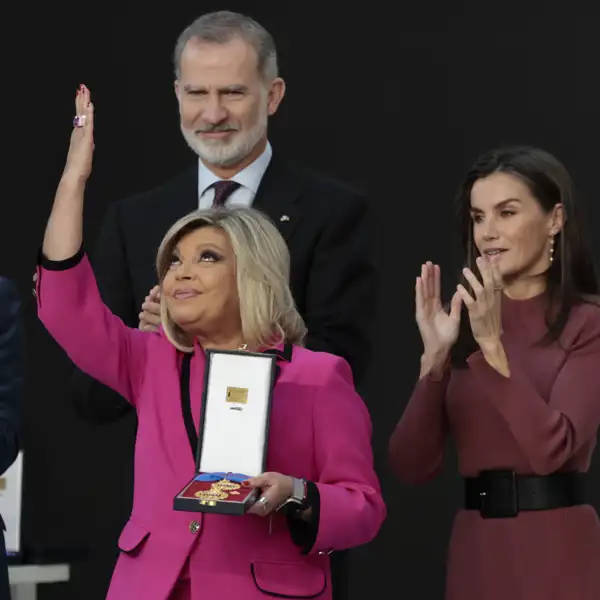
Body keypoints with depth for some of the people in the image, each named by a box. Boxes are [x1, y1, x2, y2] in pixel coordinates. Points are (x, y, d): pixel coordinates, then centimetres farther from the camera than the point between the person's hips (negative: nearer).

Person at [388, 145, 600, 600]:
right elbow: (412, 467, 1)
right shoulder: (466, 322, 10)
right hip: (475, 554, 5)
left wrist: (493, 345, -22)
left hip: (557, 554, -5)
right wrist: (435, 355, -10)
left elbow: (551, 448, -18)